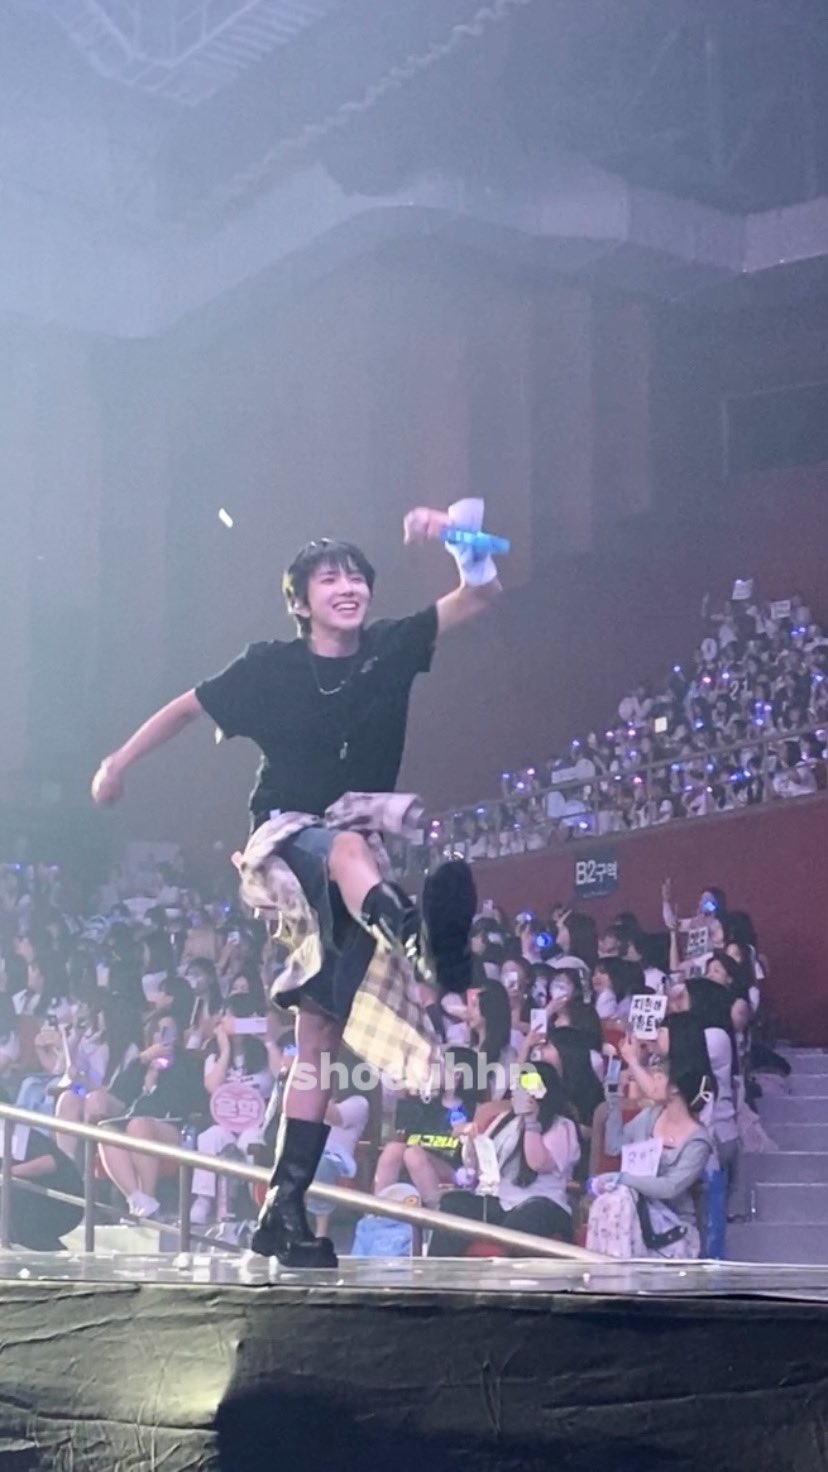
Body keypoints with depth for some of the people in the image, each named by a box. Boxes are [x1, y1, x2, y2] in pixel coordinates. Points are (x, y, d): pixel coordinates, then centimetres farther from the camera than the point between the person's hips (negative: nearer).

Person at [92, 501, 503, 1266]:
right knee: (348, 849, -41)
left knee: (321, 1038, 0)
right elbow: (187, 706, 11)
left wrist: (461, 538, -27)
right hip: (285, 838, -3)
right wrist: (119, 762, 17)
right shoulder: (272, 666, -3)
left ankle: (285, 1208, 1)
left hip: (355, 844, 3)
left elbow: (481, 596, -8)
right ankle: (412, 935, -73)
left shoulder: (391, 649, 1)